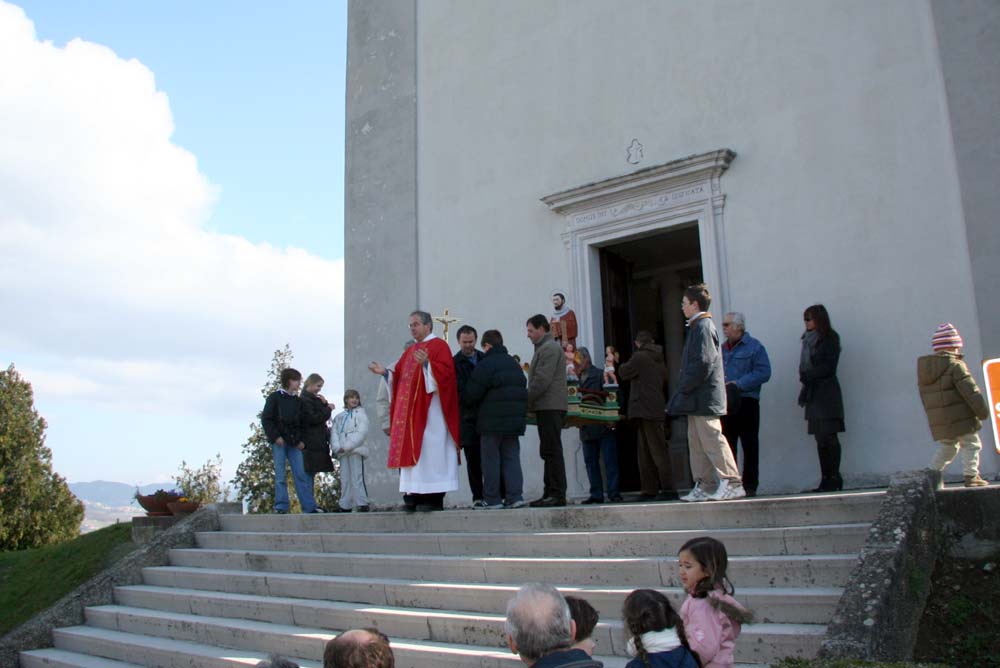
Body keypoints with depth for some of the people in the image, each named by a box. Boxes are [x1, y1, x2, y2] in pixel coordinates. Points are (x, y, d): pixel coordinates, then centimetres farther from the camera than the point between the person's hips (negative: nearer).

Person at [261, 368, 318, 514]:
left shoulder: (297, 400, 15)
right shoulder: (274, 397, 2)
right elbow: (266, 419, -4)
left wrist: (300, 440, 6)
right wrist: (275, 436, -13)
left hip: (294, 442, 4)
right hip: (279, 441, -4)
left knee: (301, 474, -1)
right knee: (280, 476, -3)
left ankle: (310, 506, 0)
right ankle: (281, 507, 2)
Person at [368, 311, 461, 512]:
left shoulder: (438, 346, -2)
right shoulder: (410, 351, 21)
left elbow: (446, 372, -16)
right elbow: (399, 377, 17)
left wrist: (427, 364, -30)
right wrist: (385, 372, 1)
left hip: (430, 410, -8)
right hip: (410, 410, 8)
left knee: (429, 451, -10)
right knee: (412, 451, 4)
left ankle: (434, 498, -7)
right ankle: (415, 496, 6)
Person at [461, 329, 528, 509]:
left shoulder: (486, 364, -9)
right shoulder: (514, 364, 16)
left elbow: (471, 394, -10)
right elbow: (523, 392, 19)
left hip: (492, 421, -6)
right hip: (515, 420, 6)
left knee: (491, 460, 0)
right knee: (512, 458, 8)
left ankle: (492, 499, 1)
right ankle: (515, 496, 2)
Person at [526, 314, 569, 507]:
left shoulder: (549, 348, -9)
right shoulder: (544, 348, 23)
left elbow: (542, 380, -18)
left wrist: (526, 401, -11)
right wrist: (530, 402, 14)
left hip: (550, 407, -10)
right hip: (546, 407, 10)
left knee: (552, 450, -10)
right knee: (548, 451, 10)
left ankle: (557, 494, -10)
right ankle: (550, 493, 13)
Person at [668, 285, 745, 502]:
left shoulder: (703, 326, -11)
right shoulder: (698, 326, 19)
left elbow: (702, 362, -19)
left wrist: (685, 388, -14)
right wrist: (685, 389, 16)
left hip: (704, 396, -10)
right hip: (698, 398, 10)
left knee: (712, 439, -9)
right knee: (697, 442, 10)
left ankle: (731, 483, -5)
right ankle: (705, 487, 14)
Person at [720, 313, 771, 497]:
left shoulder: (754, 346, -1)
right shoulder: (722, 349, 17)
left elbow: (763, 372, -11)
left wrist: (739, 384, -16)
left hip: (746, 402, -6)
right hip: (725, 404, 6)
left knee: (750, 446, -2)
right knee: (727, 446, 6)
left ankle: (750, 486, 4)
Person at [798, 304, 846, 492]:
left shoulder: (829, 339, -2)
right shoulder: (809, 340, 17)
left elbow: (829, 367, -10)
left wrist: (808, 376, -12)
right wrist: (805, 377, -2)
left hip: (826, 394, -7)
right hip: (812, 394, 7)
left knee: (828, 436, -9)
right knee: (820, 438, 5)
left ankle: (834, 478, -6)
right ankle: (826, 480, 6)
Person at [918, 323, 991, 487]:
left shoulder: (923, 367, 10)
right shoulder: (955, 365, -12)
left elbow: (925, 396, 14)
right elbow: (971, 391, -13)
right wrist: (983, 412, -5)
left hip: (938, 422, 7)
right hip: (960, 417, -7)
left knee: (946, 449, 17)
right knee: (971, 444, 6)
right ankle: (971, 476, 5)